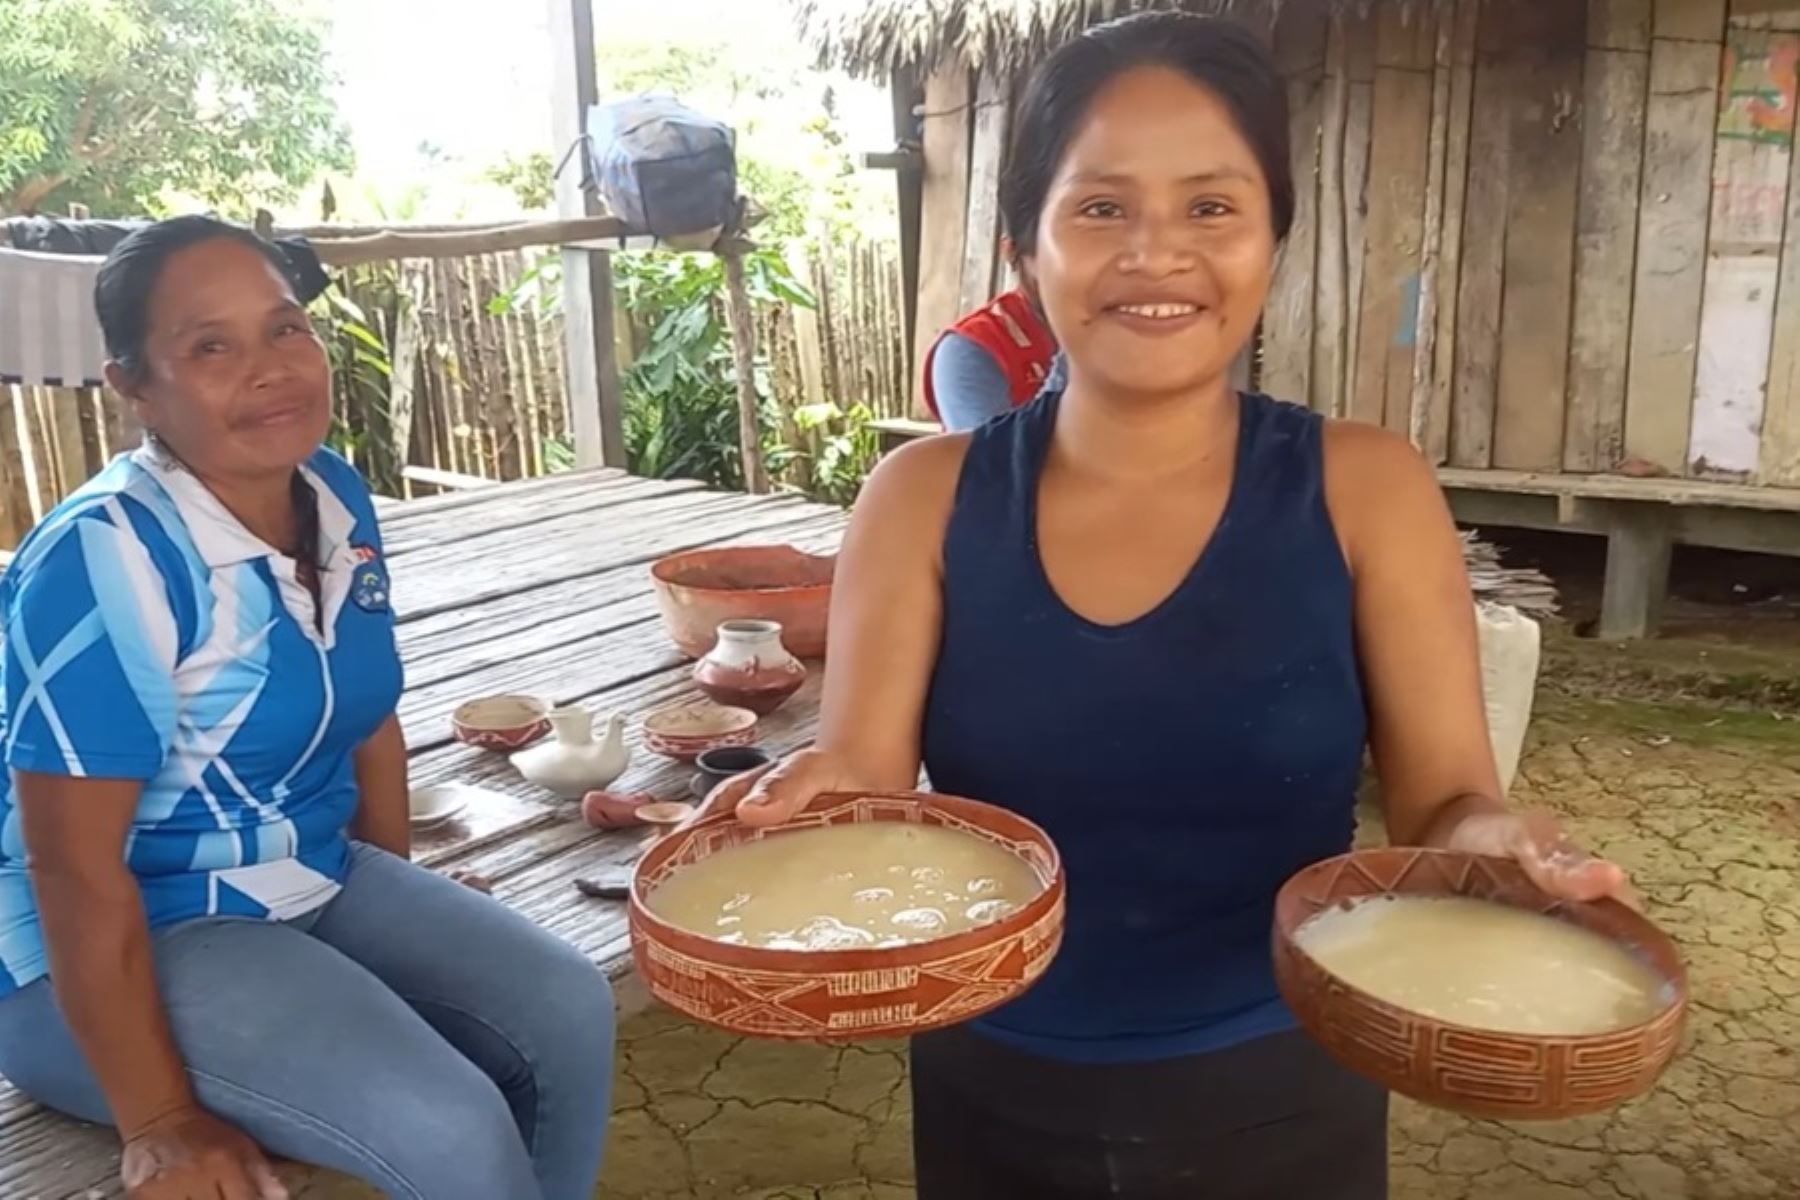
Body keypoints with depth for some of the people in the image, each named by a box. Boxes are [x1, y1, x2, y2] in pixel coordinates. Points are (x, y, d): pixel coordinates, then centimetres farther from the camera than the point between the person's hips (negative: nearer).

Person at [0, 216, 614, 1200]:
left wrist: (408, 924, 13)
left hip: (318, 886, 7)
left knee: (568, 1020, -5)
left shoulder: (337, 499, -1)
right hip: (128, 943, -7)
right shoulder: (106, 558, -24)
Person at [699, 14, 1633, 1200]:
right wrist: (810, 806, -32)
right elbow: (859, 788, -11)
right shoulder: (925, 498, -8)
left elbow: (1441, 802, -7)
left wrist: (1499, 844, -29)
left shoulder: (1366, 490, -9)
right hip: (993, 1105, 1)